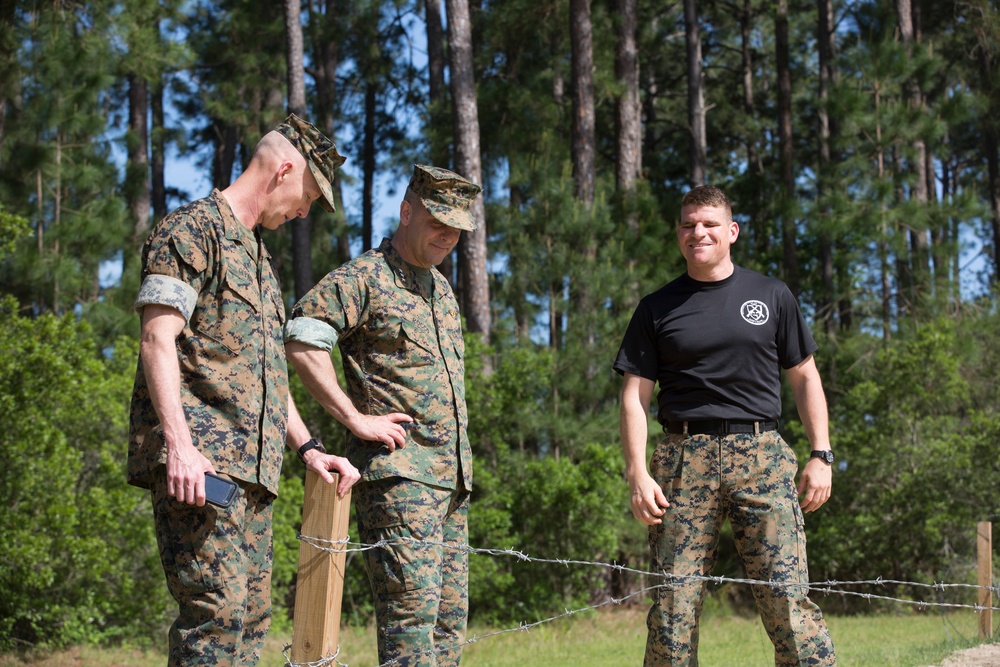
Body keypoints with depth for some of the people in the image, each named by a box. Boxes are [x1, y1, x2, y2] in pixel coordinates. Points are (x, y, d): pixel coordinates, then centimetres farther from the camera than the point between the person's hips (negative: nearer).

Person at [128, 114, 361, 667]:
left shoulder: (257, 254, 27)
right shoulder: (191, 230, -3)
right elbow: (158, 338, -14)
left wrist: (307, 447, 19)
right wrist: (179, 444, -24)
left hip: (250, 467, 10)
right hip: (199, 460, -10)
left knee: (252, 614, 6)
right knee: (217, 608, -17)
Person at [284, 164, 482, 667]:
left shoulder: (442, 289, 22)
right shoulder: (363, 277, -5)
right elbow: (300, 341, -18)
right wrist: (356, 419, -18)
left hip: (451, 475, 9)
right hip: (398, 472, -9)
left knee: (451, 614, 7)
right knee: (412, 609, -16)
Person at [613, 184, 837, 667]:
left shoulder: (771, 296, 13)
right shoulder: (657, 309, 12)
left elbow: (804, 377, 15)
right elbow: (635, 395, 8)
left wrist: (821, 455, 5)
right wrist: (638, 474, -4)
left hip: (761, 458, 0)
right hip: (684, 459, 1)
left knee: (787, 598, -10)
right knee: (673, 604, -3)